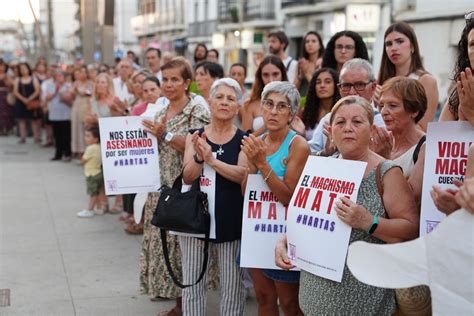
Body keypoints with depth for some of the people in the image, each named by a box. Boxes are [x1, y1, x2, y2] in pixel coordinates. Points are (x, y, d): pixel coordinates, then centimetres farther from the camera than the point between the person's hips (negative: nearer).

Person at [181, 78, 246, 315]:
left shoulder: (243, 140, 0)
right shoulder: (195, 137, 4)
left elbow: (244, 175, -15)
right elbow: (187, 177, -6)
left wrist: (212, 160, -27)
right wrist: (199, 157, -26)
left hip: (230, 220, -1)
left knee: (232, 286, 6)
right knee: (192, 284, 8)